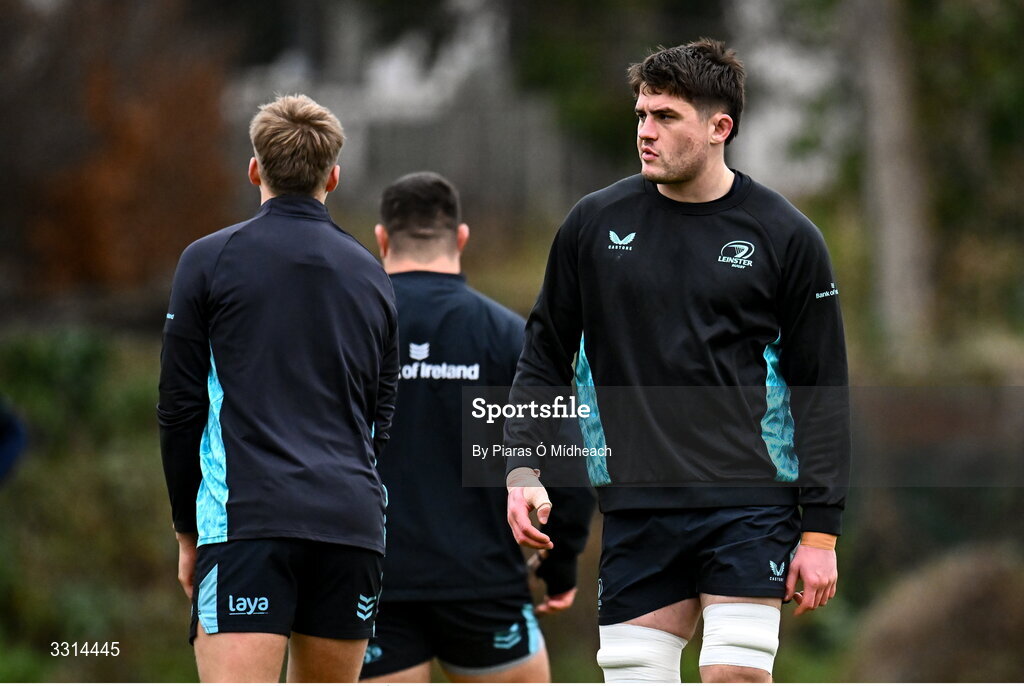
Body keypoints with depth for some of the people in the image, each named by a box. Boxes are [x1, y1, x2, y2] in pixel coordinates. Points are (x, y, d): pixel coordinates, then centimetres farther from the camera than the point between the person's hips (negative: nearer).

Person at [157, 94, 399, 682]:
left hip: (246, 519, -4)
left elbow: (180, 407, 4)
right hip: (352, 523, 4)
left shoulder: (210, 261, 4)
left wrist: (187, 529, 12)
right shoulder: (371, 275, 17)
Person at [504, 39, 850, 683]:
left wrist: (820, 532, -3)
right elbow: (546, 352, 14)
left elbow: (823, 388, 2)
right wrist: (523, 467, 1)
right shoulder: (596, 222, 5)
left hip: (748, 507, -3)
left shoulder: (786, 236, 0)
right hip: (636, 510, 3)